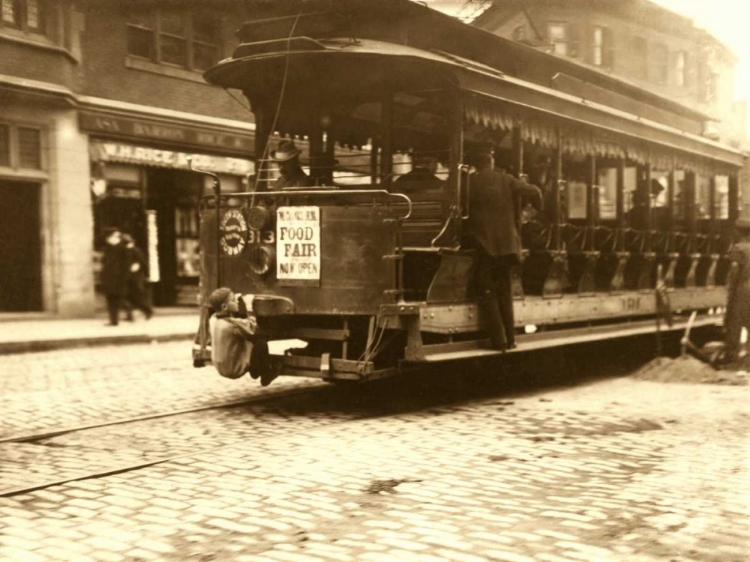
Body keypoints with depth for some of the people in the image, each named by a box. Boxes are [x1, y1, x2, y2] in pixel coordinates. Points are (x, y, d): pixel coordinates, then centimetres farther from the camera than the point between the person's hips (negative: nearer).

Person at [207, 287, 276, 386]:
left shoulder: (213, 319, -4)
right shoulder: (232, 324, -28)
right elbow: (253, 328, -18)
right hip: (235, 369, -8)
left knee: (246, 339, 19)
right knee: (261, 342, -5)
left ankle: (255, 371, 29)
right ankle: (266, 374, 13)